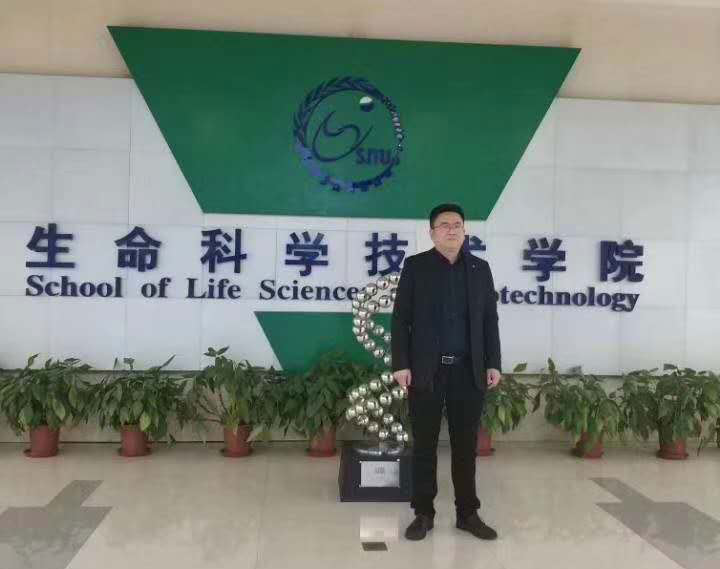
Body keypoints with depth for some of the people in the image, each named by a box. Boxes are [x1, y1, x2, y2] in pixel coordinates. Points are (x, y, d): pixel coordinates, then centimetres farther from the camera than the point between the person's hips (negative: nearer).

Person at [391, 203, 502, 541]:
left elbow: (490, 320, 10)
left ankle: (468, 513, 20)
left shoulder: (480, 269, 10)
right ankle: (423, 513, 17)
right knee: (424, 445, 6)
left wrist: (493, 363, 3)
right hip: (426, 370, -2)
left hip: (469, 371, 2)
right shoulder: (415, 266, 2)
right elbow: (401, 318, -1)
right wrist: (400, 364, -8)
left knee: (465, 445, 9)